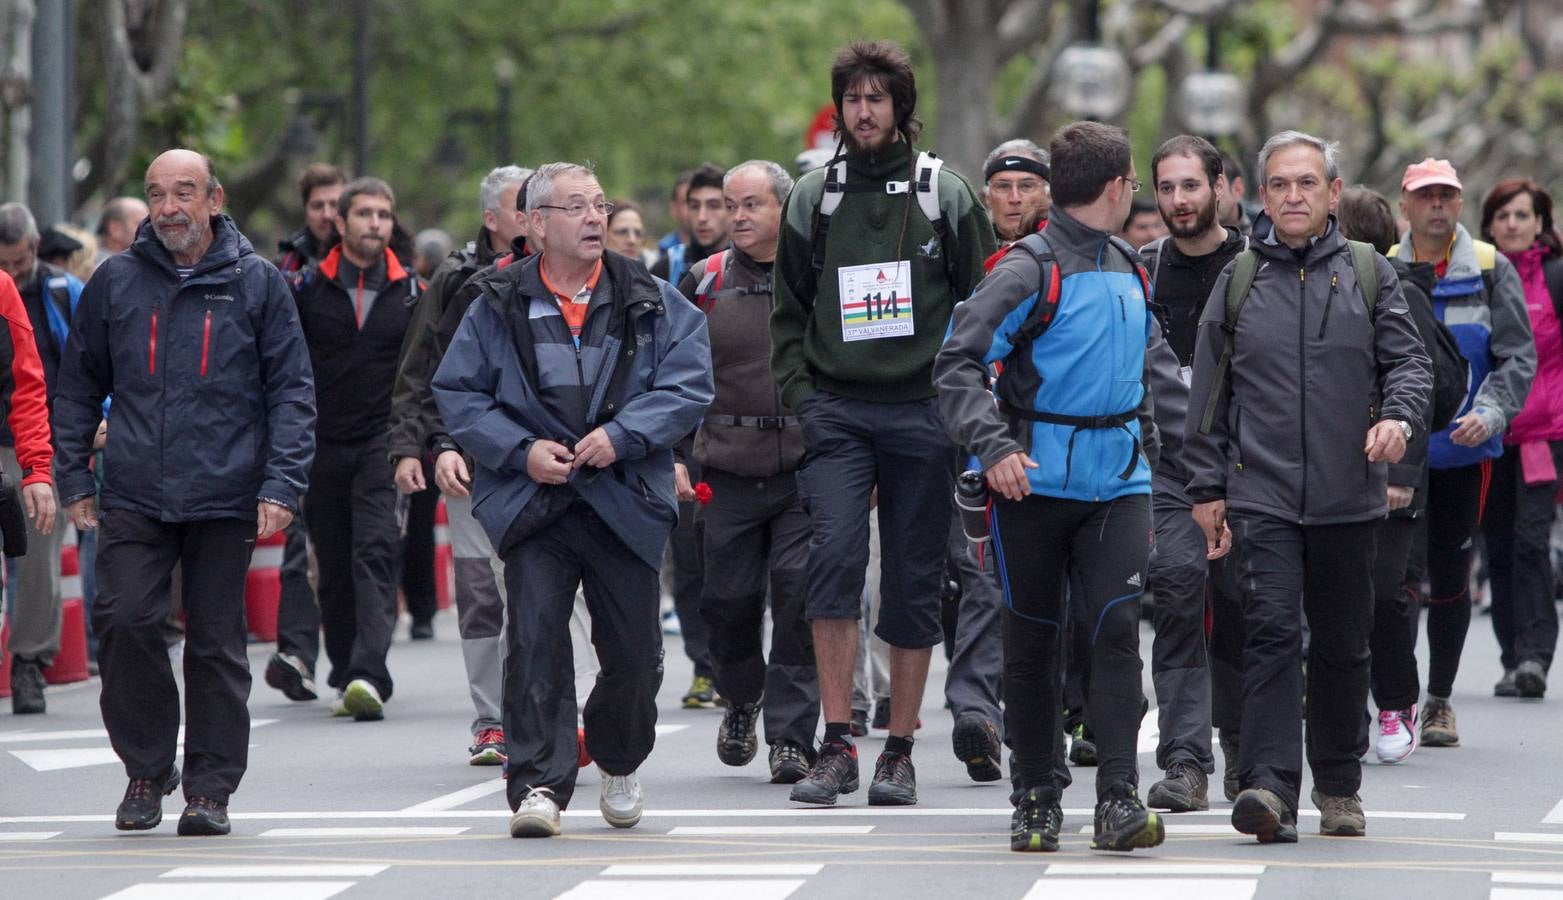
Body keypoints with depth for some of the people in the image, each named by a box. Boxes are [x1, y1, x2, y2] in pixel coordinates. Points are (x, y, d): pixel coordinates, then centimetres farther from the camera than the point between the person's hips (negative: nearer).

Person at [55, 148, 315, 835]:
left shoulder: (257, 283, 4)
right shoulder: (115, 282, 8)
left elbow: (292, 391, 3)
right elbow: (78, 387, 14)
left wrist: (281, 484, -7)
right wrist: (75, 479, 6)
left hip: (225, 497, -1)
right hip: (133, 496, 1)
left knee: (216, 643, 3)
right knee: (124, 622, -11)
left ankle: (210, 785, 12)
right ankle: (146, 767, 5)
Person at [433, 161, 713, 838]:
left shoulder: (651, 303, 5)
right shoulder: (499, 307, 4)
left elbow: (689, 384, -1)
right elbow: (457, 394, 4)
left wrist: (622, 435, -14)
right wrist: (521, 450, -9)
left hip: (625, 502, 1)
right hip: (532, 502, -1)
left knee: (633, 651, 7)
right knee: (533, 642, -12)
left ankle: (619, 763, 33)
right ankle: (538, 784, -10)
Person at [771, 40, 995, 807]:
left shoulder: (947, 197, 4)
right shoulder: (811, 199, 9)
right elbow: (788, 312, 14)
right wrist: (800, 395, 2)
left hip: (922, 412, 0)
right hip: (835, 411, 0)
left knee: (914, 581, 4)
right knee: (835, 555, -17)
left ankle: (899, 752, 12)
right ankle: (837, 744, -15)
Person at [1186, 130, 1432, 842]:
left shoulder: (1369, 275, 8)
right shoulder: (1239, 280, 8)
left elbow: (1408, 360, 6)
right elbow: (1210, 394, 11)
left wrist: (1400, 416, -16)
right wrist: (1207, 487, 7)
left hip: (1347, 494, 1)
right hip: (1261, 495, -1)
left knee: (1342, 644, 9)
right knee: (1271, 632, -14)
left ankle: (1339, 787, 23)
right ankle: (1269, 786, -22)